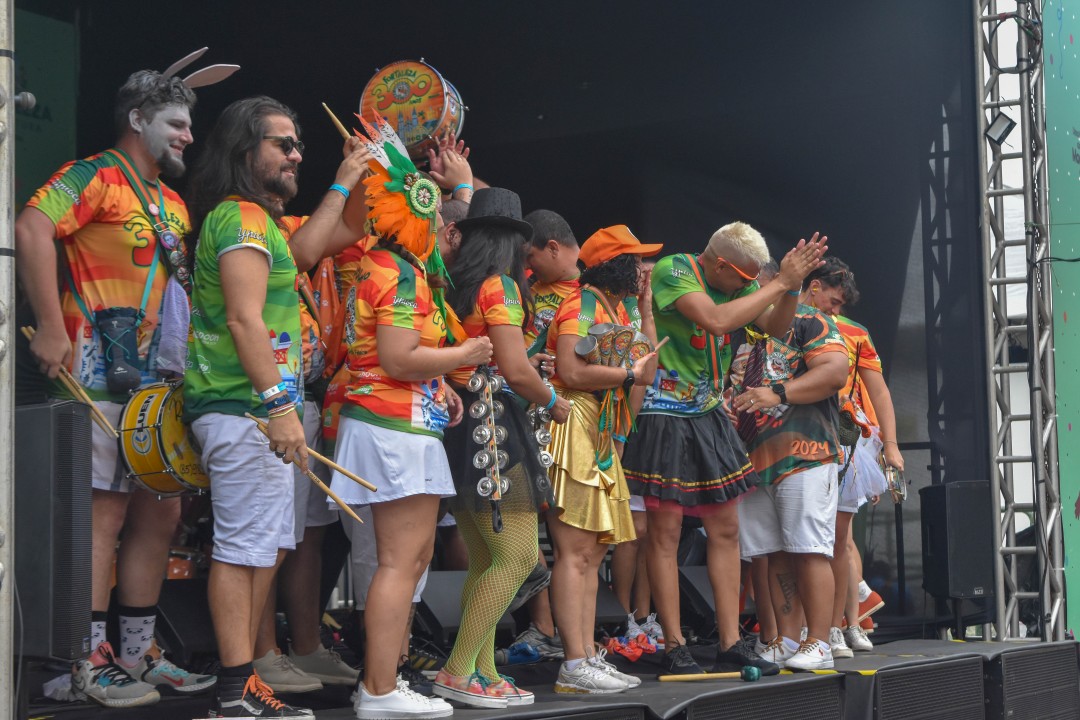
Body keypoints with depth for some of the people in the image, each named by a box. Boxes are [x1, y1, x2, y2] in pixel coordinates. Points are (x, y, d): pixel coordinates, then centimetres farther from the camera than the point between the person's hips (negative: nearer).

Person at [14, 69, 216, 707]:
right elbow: (33, 228, -21)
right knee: (104, 511, -8)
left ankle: (138, 653, 20)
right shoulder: (96, 176, -6)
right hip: (101, 379, -9)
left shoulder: (173, 203, 21)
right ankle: (90, 662, -1)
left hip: (159, 383, 9)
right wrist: (52, 328, -24)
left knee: (162, 511, 10)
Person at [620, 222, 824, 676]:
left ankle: (730, 645, 11)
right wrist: (779, 283, -24)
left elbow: (775, 325, 5)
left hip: (708, 416, 8)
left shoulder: (736, 281, 4)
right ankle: (674, 649, 4)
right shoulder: (672, 271, -17)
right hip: (665, 416, -7)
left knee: (725, 529, 6)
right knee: (665, 532, -2)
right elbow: (716, 320, -30)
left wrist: (792, 284, -13)